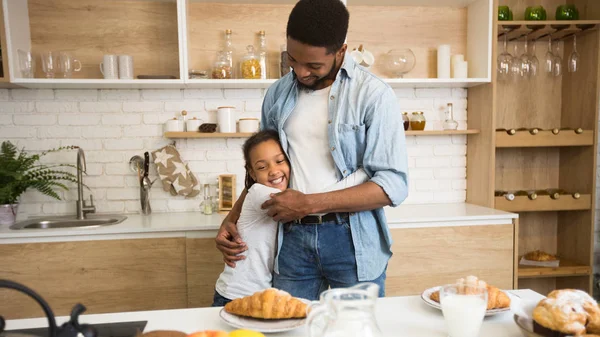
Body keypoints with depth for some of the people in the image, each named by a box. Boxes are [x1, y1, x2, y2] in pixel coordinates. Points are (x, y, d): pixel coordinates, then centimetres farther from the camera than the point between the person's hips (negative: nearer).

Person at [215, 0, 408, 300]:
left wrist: (309, 203, -17)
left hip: (352, 241, -3)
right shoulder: (277, 94, 6)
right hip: (292, 239, 3)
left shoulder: (373, 94, -9)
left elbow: (393, 185, -14)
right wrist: (231, 219, 6)